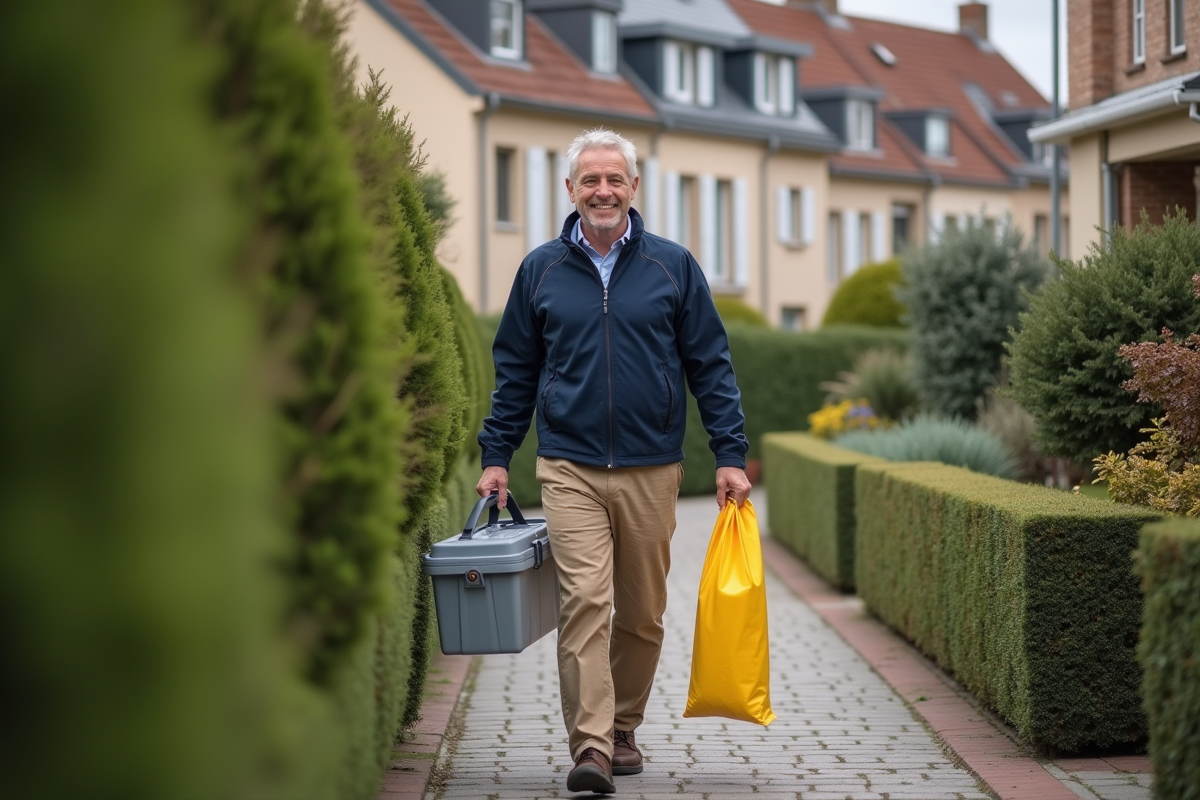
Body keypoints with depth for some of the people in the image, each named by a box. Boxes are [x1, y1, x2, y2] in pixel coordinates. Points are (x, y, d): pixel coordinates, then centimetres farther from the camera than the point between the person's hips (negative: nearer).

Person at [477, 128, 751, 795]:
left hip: (652, 470, 1)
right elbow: (515, 370, 13)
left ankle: (623, 729, 25)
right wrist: (497, 456, 8)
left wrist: (731, 455, -1)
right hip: (570, 467, -1)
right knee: (585, 600, -14)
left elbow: (711, 365, 5)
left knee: (642, 613, 8)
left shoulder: (673, 266, 4)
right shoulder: (542, 270, 6)